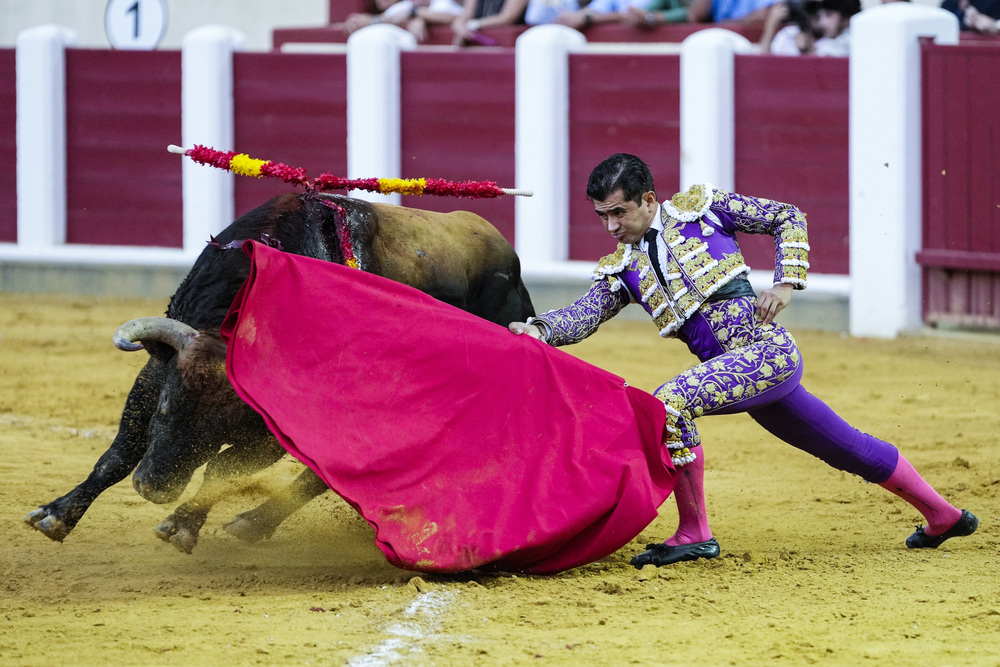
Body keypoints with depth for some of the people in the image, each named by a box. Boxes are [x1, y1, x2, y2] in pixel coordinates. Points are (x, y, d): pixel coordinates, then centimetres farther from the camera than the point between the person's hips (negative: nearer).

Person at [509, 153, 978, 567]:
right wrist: (539, 329, -19)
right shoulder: (621, 269, 15)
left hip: (768, 349, -7)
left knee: (669, 403, -24)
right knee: (848, 448, 16)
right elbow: (583, 315, 1)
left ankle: (694, 534, -15)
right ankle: (942, 517, 32)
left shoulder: (700, 207, 2)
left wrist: (787, 283, -6)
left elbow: (788, 219, 7)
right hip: (734, 371, 7)